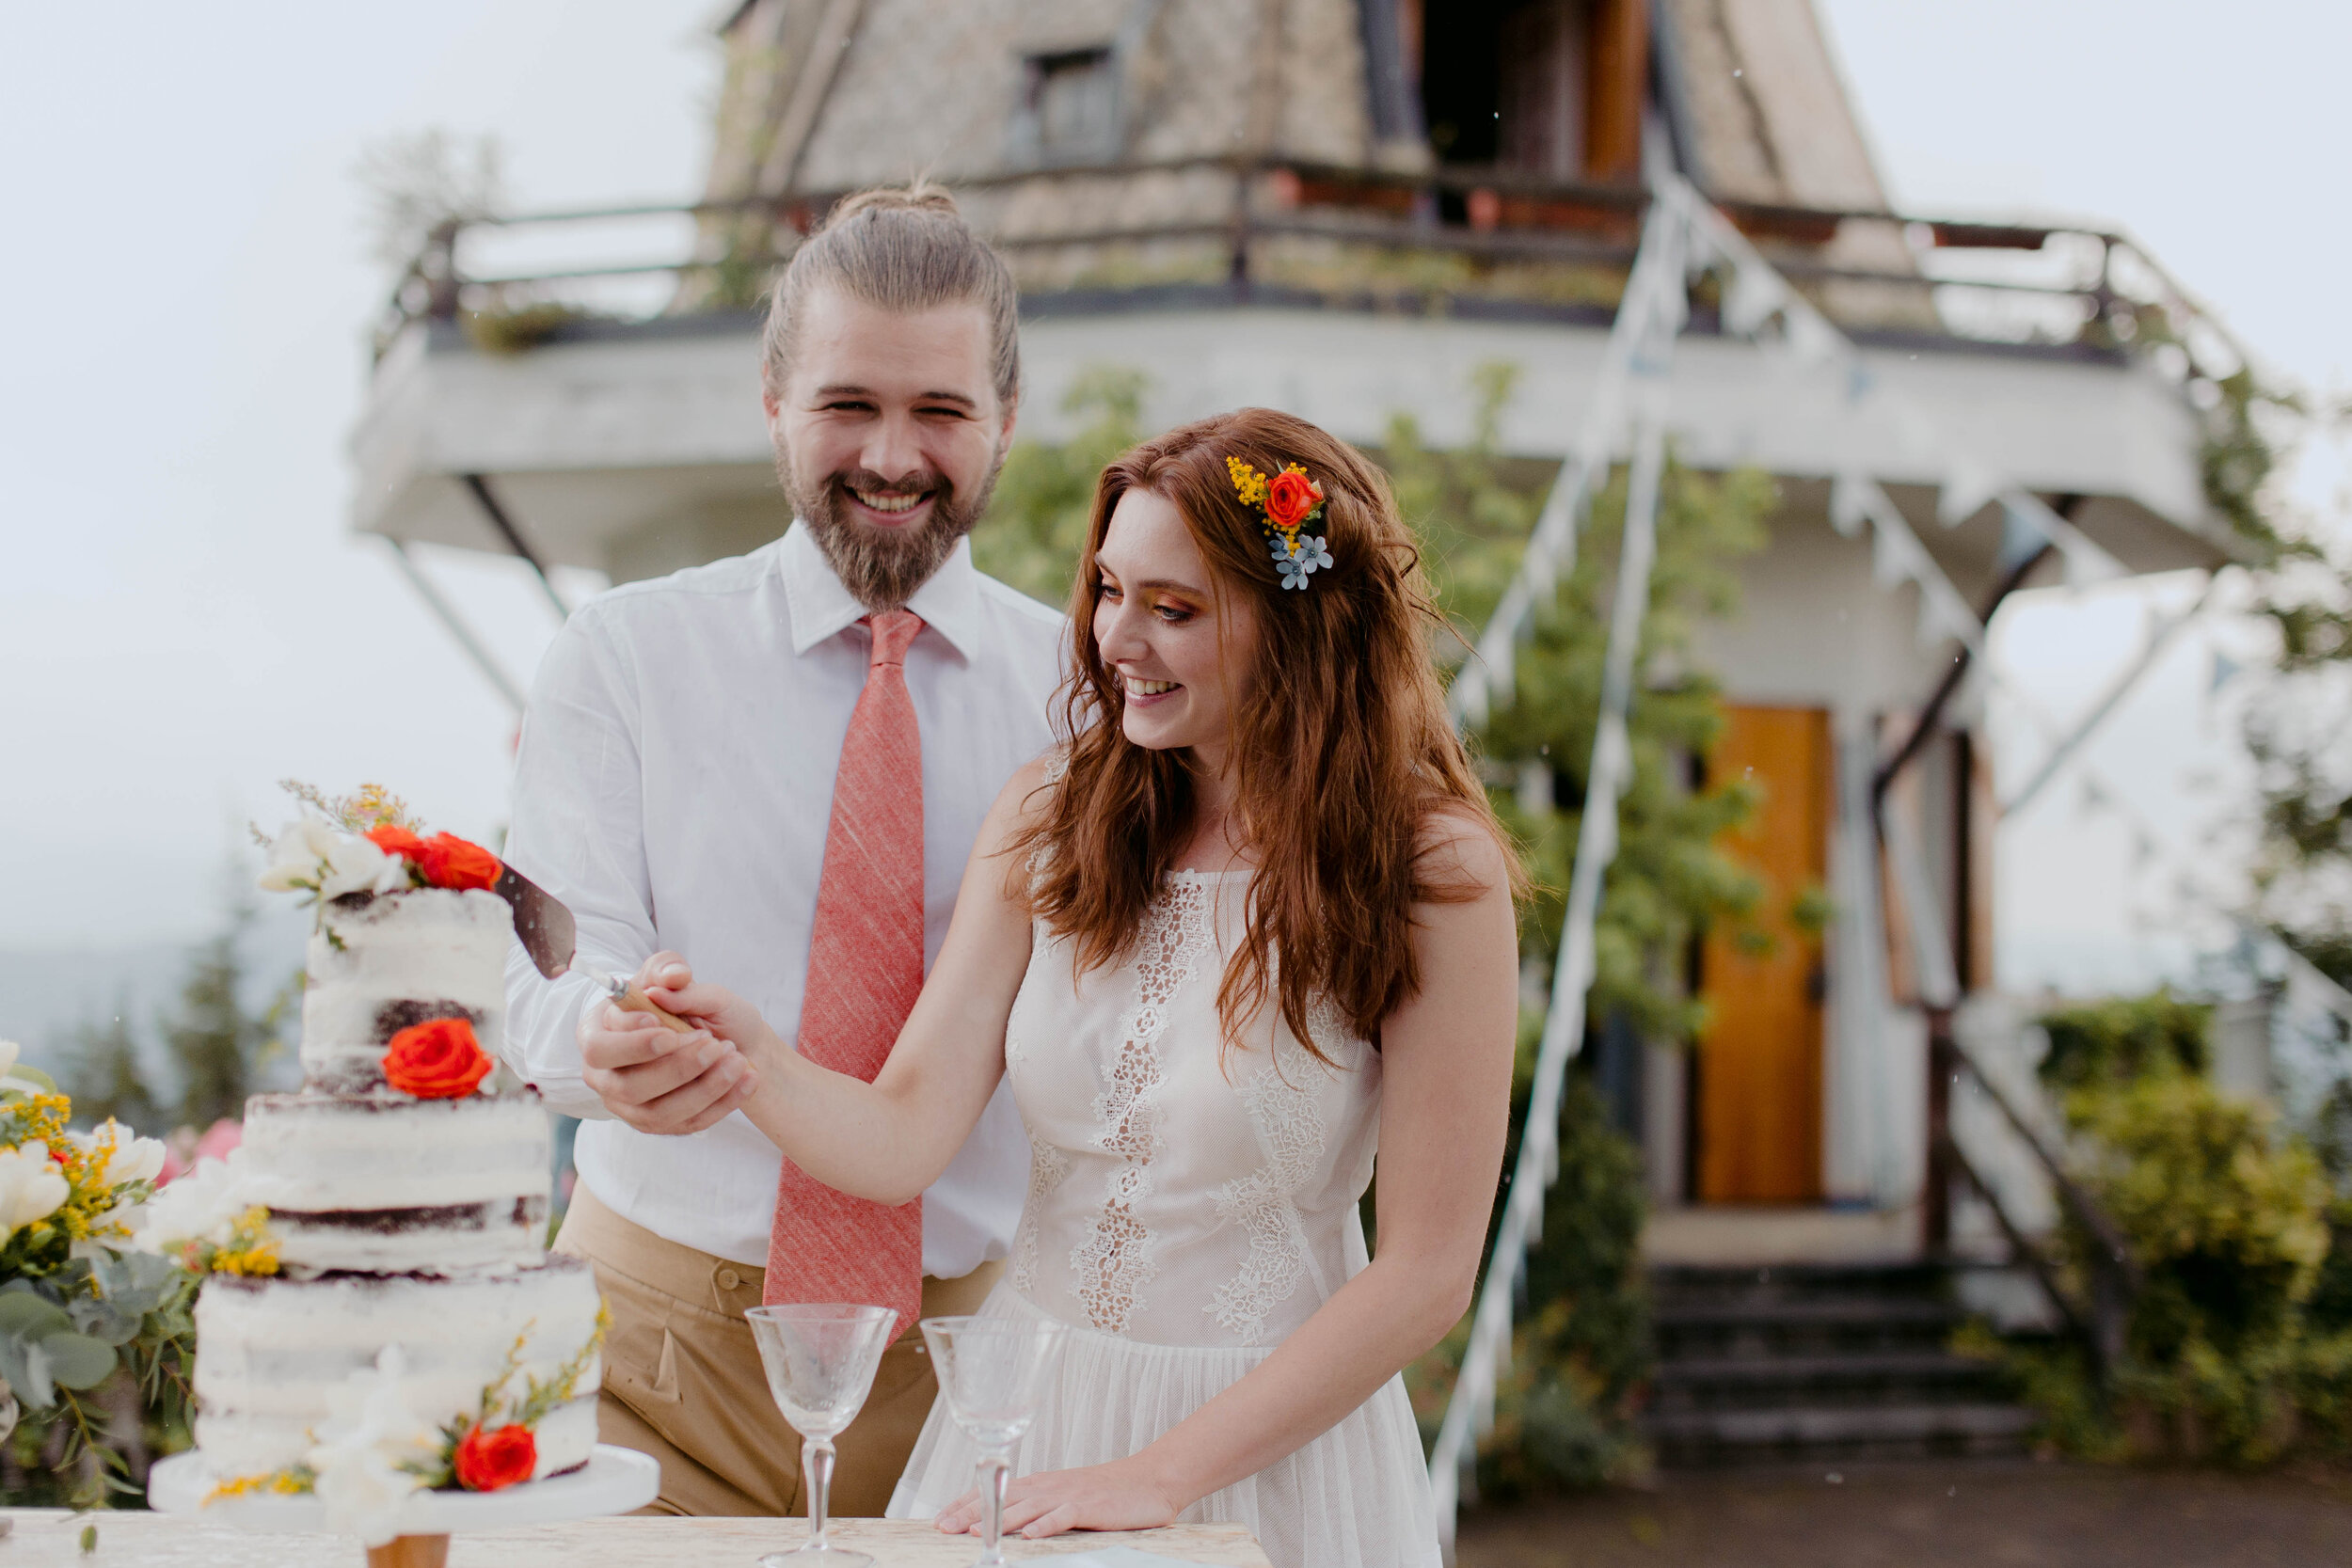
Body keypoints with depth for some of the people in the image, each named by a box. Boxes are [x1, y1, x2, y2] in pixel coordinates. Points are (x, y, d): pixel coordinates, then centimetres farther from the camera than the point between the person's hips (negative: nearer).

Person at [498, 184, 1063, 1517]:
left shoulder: (1087, 688, 4)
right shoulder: (624, 656, 2)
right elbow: (555, 975, -9)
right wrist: (607, 1050, -30)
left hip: (973, 1335, 1)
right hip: (665, 1345, -1)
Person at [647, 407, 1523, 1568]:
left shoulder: (1434, 873, -14)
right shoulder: (1049, 817, -3)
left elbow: (1427, 1274, -14)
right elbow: (901, 1140, -7)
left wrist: (1161, 1474, -15)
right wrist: (754, 1061, -27)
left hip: (1271, 1435, -3)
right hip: (1024, 1404, 3)